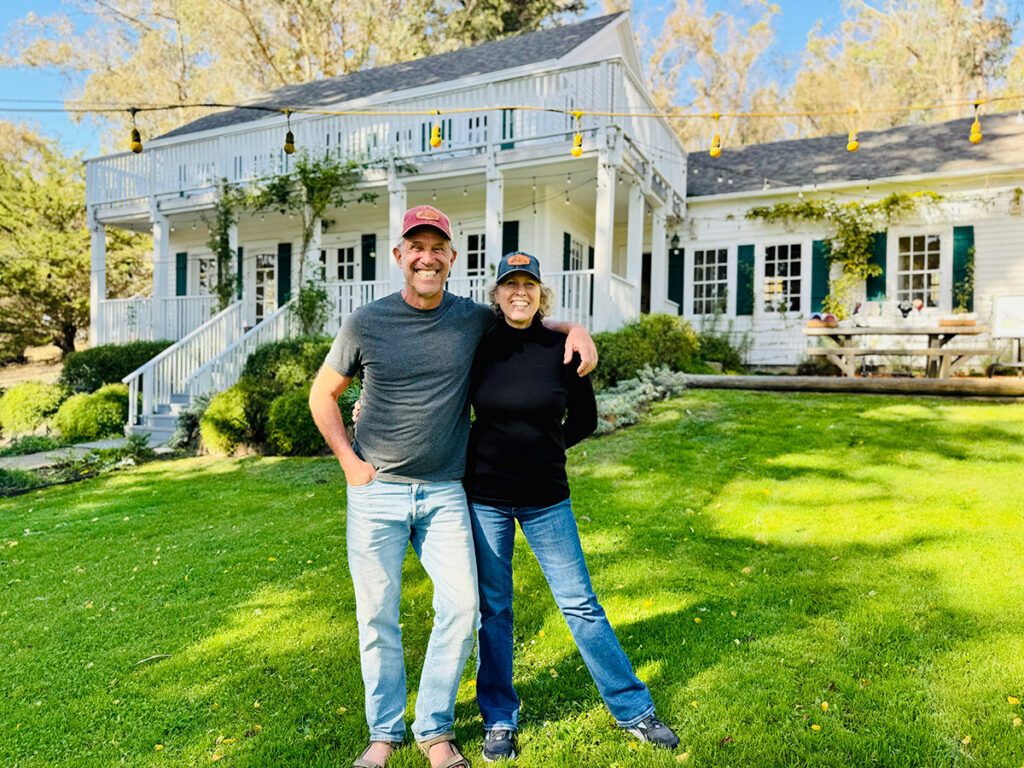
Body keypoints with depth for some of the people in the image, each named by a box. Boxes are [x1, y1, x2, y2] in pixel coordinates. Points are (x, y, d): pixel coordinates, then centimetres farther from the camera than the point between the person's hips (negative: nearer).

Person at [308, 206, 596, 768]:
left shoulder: (475, 320, 1)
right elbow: (322, 394, 7)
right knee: (377, 616, 7)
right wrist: (350, 462, -1)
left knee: (461, 606, -2)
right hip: (376, 491, -1)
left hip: (445, 492, 1)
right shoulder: (366, 324, -3)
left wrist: (575, 329, 0)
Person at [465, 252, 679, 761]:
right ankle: (499, 720, 30)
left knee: (580, 603, 7)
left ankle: (633, 709, 26)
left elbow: (584, 419, 6)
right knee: (493, 609, 11)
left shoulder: (561, 349, -5)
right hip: (485, 496, 1)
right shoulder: (480, 348, -3)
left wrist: (541, 448, 2)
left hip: (545, 498, 0)